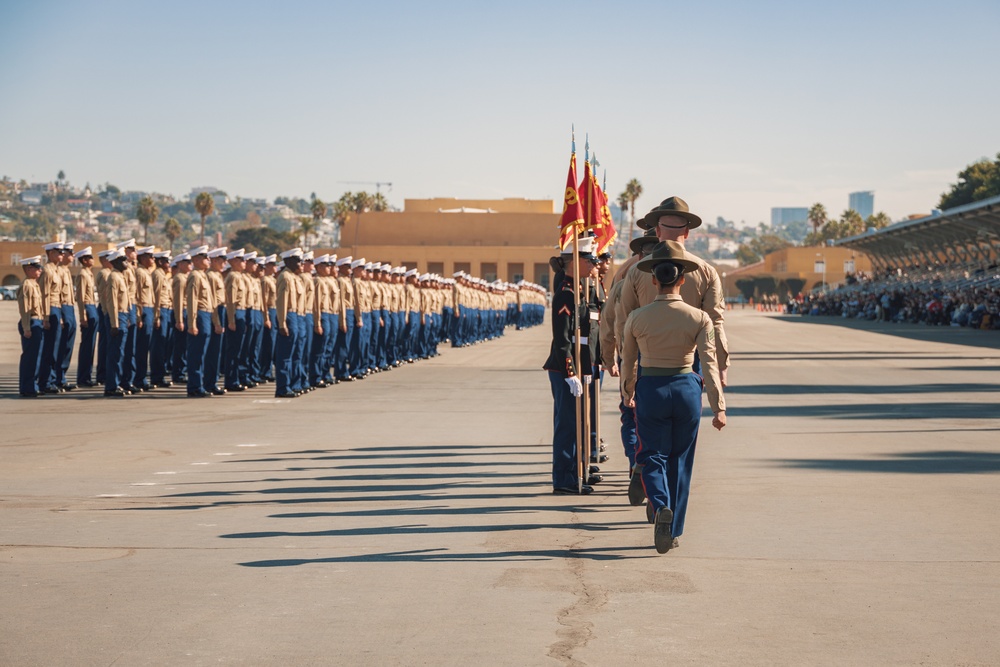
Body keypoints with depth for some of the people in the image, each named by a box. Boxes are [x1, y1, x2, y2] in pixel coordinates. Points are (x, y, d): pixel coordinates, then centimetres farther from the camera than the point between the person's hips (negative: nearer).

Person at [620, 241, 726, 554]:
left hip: (650, 390, -1)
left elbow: (628, 361, 7)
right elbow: (710, 363, -11)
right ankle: (672, 530, 20)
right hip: (686, 389, 1)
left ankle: (660, 506, -20)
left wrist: (628, 394, 24)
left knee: (652, 456, 10)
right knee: (680, 460, 15)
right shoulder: (699, 318, -7)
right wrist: (718, 407, -9)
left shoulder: (637, 318, -5)